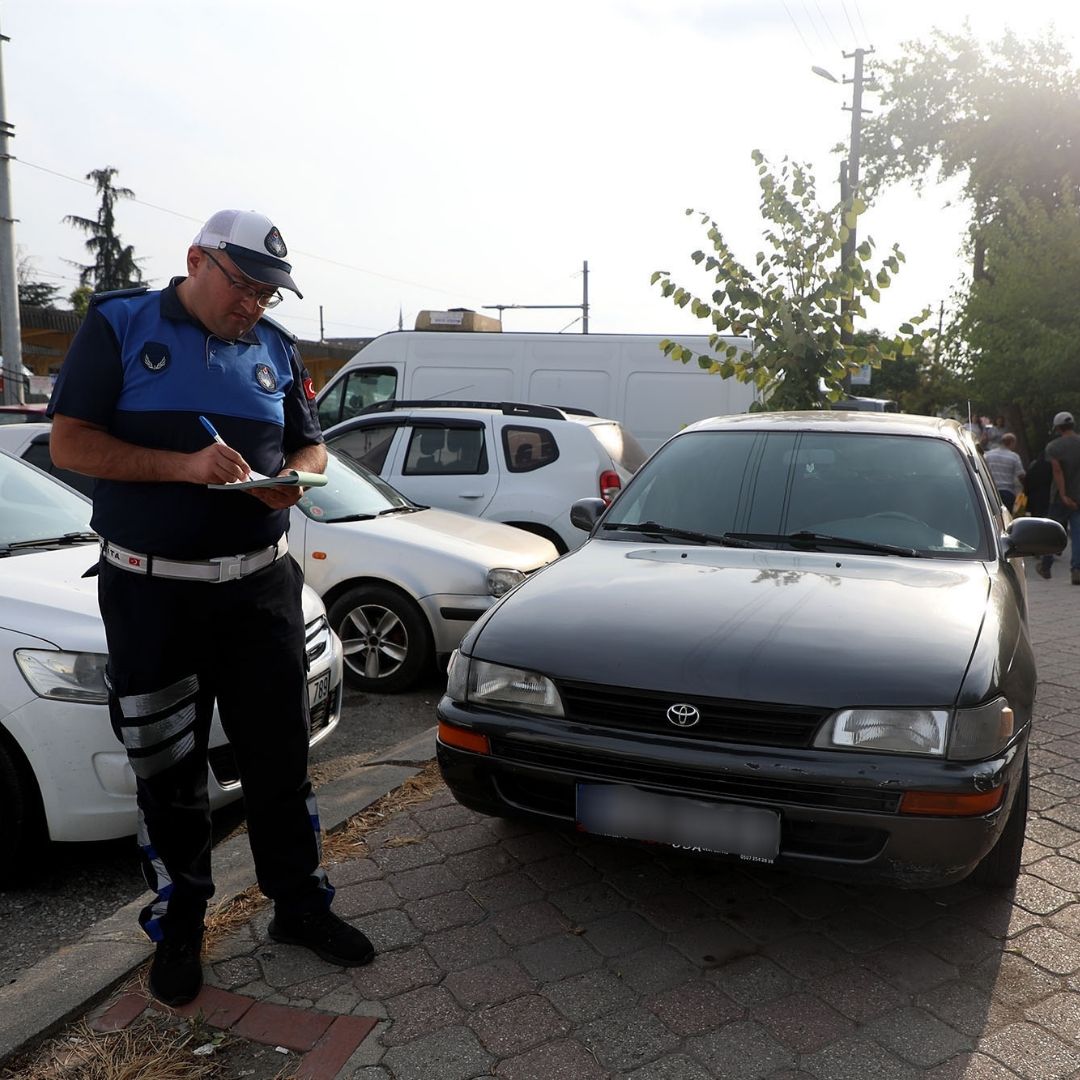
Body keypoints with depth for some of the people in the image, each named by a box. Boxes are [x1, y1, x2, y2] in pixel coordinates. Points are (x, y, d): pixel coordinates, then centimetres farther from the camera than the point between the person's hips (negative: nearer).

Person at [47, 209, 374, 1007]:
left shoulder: (276, 348, 10)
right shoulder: (119, 325, -1)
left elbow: (311, 445, 16)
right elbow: (70, 443, -8)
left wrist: (297, 478, -9)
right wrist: (183, 466, -21)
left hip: (261, 584, 3)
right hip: (152, 590, -2)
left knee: (281, 755, 8)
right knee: (167, 770, 9)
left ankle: (300, 902, 26)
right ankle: (179, 924, 28)